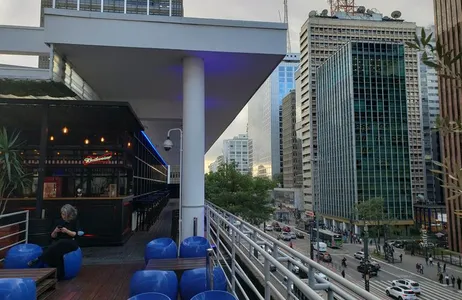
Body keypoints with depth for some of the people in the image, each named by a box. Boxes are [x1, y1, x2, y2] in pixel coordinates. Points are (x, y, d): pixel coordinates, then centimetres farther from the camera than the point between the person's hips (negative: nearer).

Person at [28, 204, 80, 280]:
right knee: (57, 250, -36)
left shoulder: (74, 222, 2)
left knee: (60, 244, -38)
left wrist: (67, 231, -21)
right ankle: (59, 275, -38)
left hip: (71, 242, -2)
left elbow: (75, 234, -6)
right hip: (59, 242, 3)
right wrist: (55, 231, -14)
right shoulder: (58, 222, 8)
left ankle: (38, 259, -34)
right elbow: (53, 237, 8)